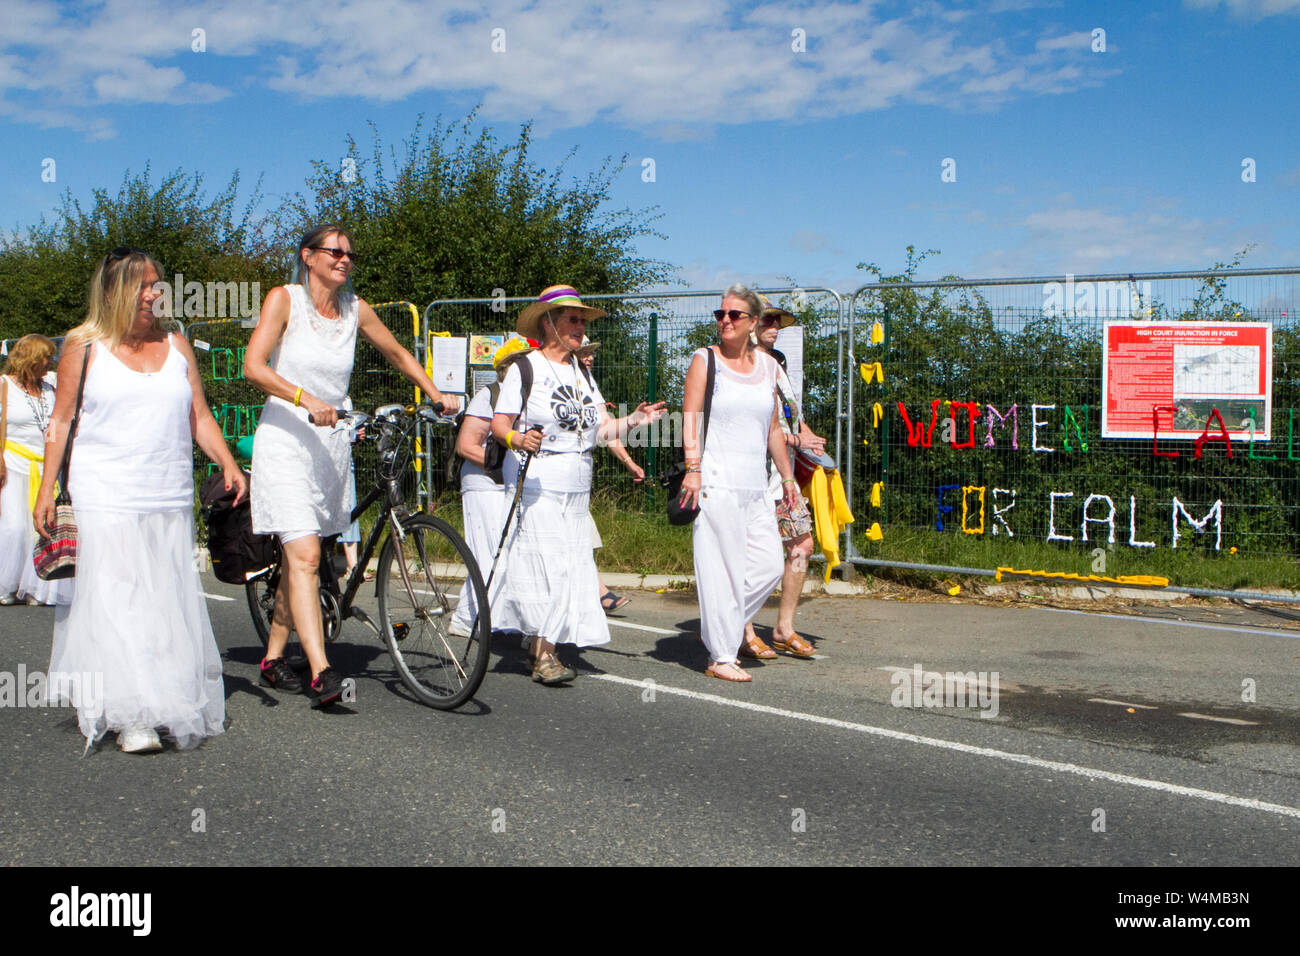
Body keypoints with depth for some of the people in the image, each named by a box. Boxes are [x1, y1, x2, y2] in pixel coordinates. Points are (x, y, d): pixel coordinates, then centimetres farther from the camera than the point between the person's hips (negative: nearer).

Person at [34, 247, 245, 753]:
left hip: (170, 500, 3)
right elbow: (61, 421, 6)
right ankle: (132, 716, -10)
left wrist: (228, 464, -1)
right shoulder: (84, 346, 4)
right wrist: (46, 491, 1)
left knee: (169, 602, 3)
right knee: (115, 602, -10)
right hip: (105, 498, -3)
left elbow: (200, 416, 14)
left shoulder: (176, 345, 12)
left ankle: (174, 708, 13)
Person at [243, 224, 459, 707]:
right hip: (285, 438, -5)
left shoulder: (354, 308, 8)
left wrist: (436, 394, 14)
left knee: (301, 556, 11)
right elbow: (254, 366, -17)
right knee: (305, 557, -16)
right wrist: (306, 399, -30)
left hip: (331, 443, 5)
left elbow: (397, 354, 23)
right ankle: (320, 673, -22)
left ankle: (273, 658, 24)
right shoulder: (284, 299, -6)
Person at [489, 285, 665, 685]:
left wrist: (633, 420, -8)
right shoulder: (526, 368, -4)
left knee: (574, 565, 4)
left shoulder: (580, 371, 16)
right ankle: (543, 655, -9)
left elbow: (600, 428, 10)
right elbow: (500, 423, -8)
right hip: (536, 484, -7)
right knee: (548, 563, -13)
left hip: (576, 488, 7)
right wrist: (517, 439, -29)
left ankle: (542, 645, 14)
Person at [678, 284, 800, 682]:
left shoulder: (768, 365, 15)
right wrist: (693, 467, -19)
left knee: (770, 564, 3)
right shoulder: (704, 360, 1)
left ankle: (720, 626, 21)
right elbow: (690, 415, -8)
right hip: (715, 483, -6)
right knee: (723, 568, -6)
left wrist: (786, 477, 21)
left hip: (754, 486, 6)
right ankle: (721, 657, 1)